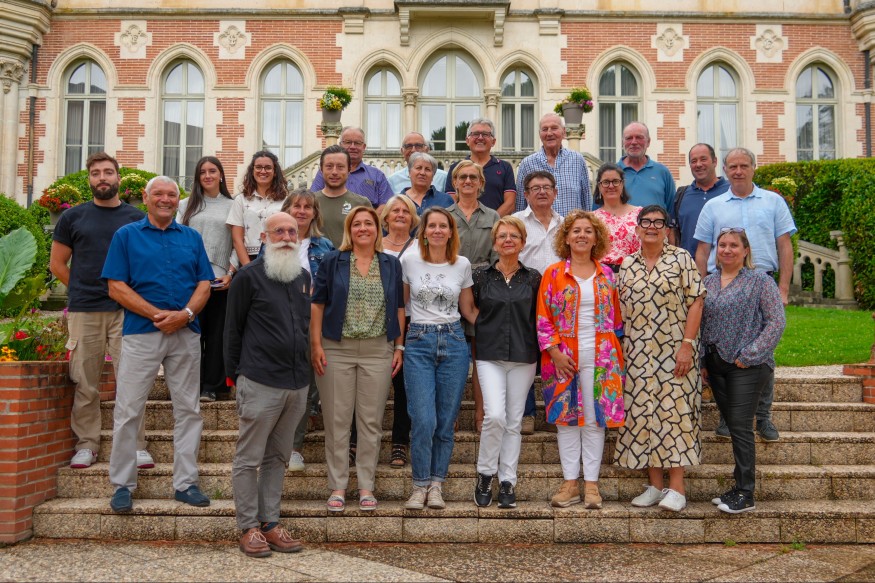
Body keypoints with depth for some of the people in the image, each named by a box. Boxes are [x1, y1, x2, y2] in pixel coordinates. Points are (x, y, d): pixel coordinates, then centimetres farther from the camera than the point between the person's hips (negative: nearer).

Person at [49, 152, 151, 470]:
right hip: (84, 312, 1)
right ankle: (86, 445, 15)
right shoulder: (73, 217, 9)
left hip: (126, 310, 0)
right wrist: (82, 290, 7)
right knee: (85, 384, 4)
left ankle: (136, 445, 6)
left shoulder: (136, 218, 8)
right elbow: (57, 263, 13)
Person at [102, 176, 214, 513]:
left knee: (188, 410, 6)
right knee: (128, 411, 0)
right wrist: (157, 314, -13)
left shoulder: (192, 238, 14)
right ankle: (122, 485, 12)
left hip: (186, 333, 3)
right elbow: (116, 287, -3)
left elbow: (204, 284, 8)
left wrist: (186, 313, -11)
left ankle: (186, 482, 15)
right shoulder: (126, 235, 6)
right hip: (141, 333, -3)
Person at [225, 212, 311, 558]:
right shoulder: (249, 276, -4)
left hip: (297, 383, 6)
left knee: (277, 457, 13)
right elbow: (233, 328, -1)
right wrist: (234, 374, 0)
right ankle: (249, 528, 11)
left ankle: (270, 523, 21)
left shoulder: (303, 276, 14)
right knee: (249, 458, 2)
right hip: (260, 383, -6)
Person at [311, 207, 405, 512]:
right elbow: (317, 304, 2)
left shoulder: (391, 264, 9)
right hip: (336, 350, -1)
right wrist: (316, 345, -5)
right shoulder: (333, 261, 3)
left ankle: (366, 486, 15)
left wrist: (399, 347, 4)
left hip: (378, 352, 1)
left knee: (371, 420, 5)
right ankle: (337, 486, 13)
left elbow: (398, 308, 11)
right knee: (337, 420, 3)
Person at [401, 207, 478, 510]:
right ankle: (420, 485, 8)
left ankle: (436, 484, 18)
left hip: (453, 342, 2)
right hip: (418, 342, -1)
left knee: (446, 421, 4)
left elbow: (468, 309, 14)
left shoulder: (463, 265, 6)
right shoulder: (409, 261, 2)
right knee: (423, 420, -9)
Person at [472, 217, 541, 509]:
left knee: (514, 421, 6)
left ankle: (507, 482, 16)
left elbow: (539, 318, 10)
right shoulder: (481, 275, 3)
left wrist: (539, 352, 4)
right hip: (490, 356, -2)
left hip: (523, 357, 2)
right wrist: (475, 341, 2)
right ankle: (485, 474, 6)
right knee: (495, 415, -16)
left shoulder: (533, 278, 6)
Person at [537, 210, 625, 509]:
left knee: (596, 418, 2)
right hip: (564, 358, -1)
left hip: (599, 356, 1)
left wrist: (616, 353, 6)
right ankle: (570, 483, 12)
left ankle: (591, 484, 11)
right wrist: (554, 352, -9)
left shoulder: (606, 275, 9)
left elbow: (615, 317, 12)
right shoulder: (553, 274, 3)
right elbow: (543, 319, 0)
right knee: (567, 417, 3)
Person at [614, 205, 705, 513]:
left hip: (674, 352, -4)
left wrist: (687, 344, -13)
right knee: (642, 414, 4)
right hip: (638, 355, 4)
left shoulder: (681, 259, 0)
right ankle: (655, 484, 14)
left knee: (673, 412, -4)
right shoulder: (627, 264, 11)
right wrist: (620, 350, 7)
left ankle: (677, 487, 2)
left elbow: (695, 302, -5)